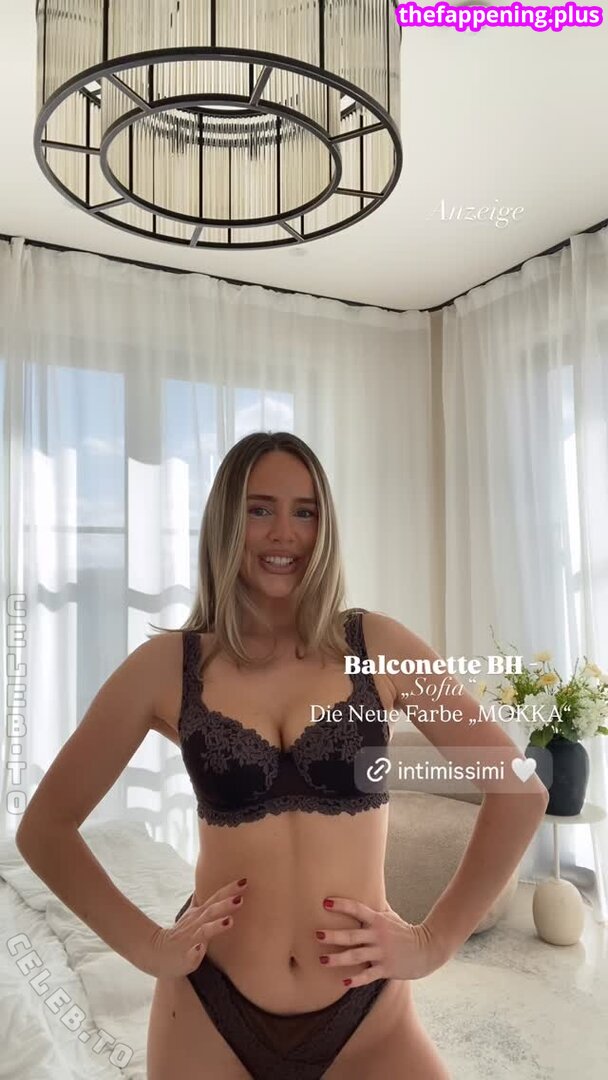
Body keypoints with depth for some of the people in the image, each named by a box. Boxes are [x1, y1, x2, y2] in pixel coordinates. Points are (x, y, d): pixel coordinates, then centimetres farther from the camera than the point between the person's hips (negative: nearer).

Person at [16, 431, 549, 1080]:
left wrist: (435, 939, -4)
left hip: (368, 1015, 0)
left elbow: (520, 790, -2)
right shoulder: (166, 665, -5)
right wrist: (146, 945, -4)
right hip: (208, 1014, 1)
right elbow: (44, 826, 3)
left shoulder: (377, 645, -6)